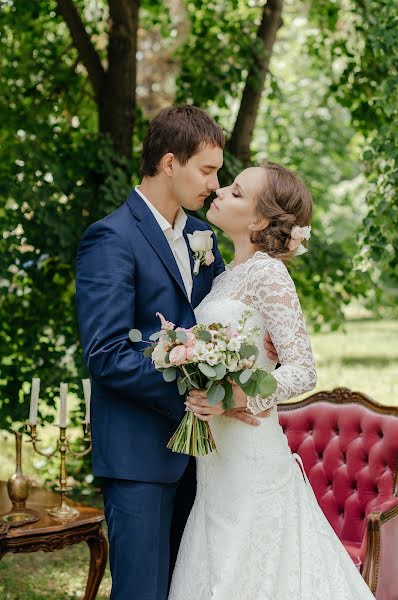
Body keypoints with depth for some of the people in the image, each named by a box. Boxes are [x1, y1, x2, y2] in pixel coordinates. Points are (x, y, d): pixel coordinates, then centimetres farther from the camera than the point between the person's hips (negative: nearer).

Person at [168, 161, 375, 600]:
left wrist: (235, 398, -27)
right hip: (219, 454, 8)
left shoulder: (266, 272, -12)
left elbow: (302, 371, -17)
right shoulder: (227, 276, 13)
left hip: (249, 454, -8)